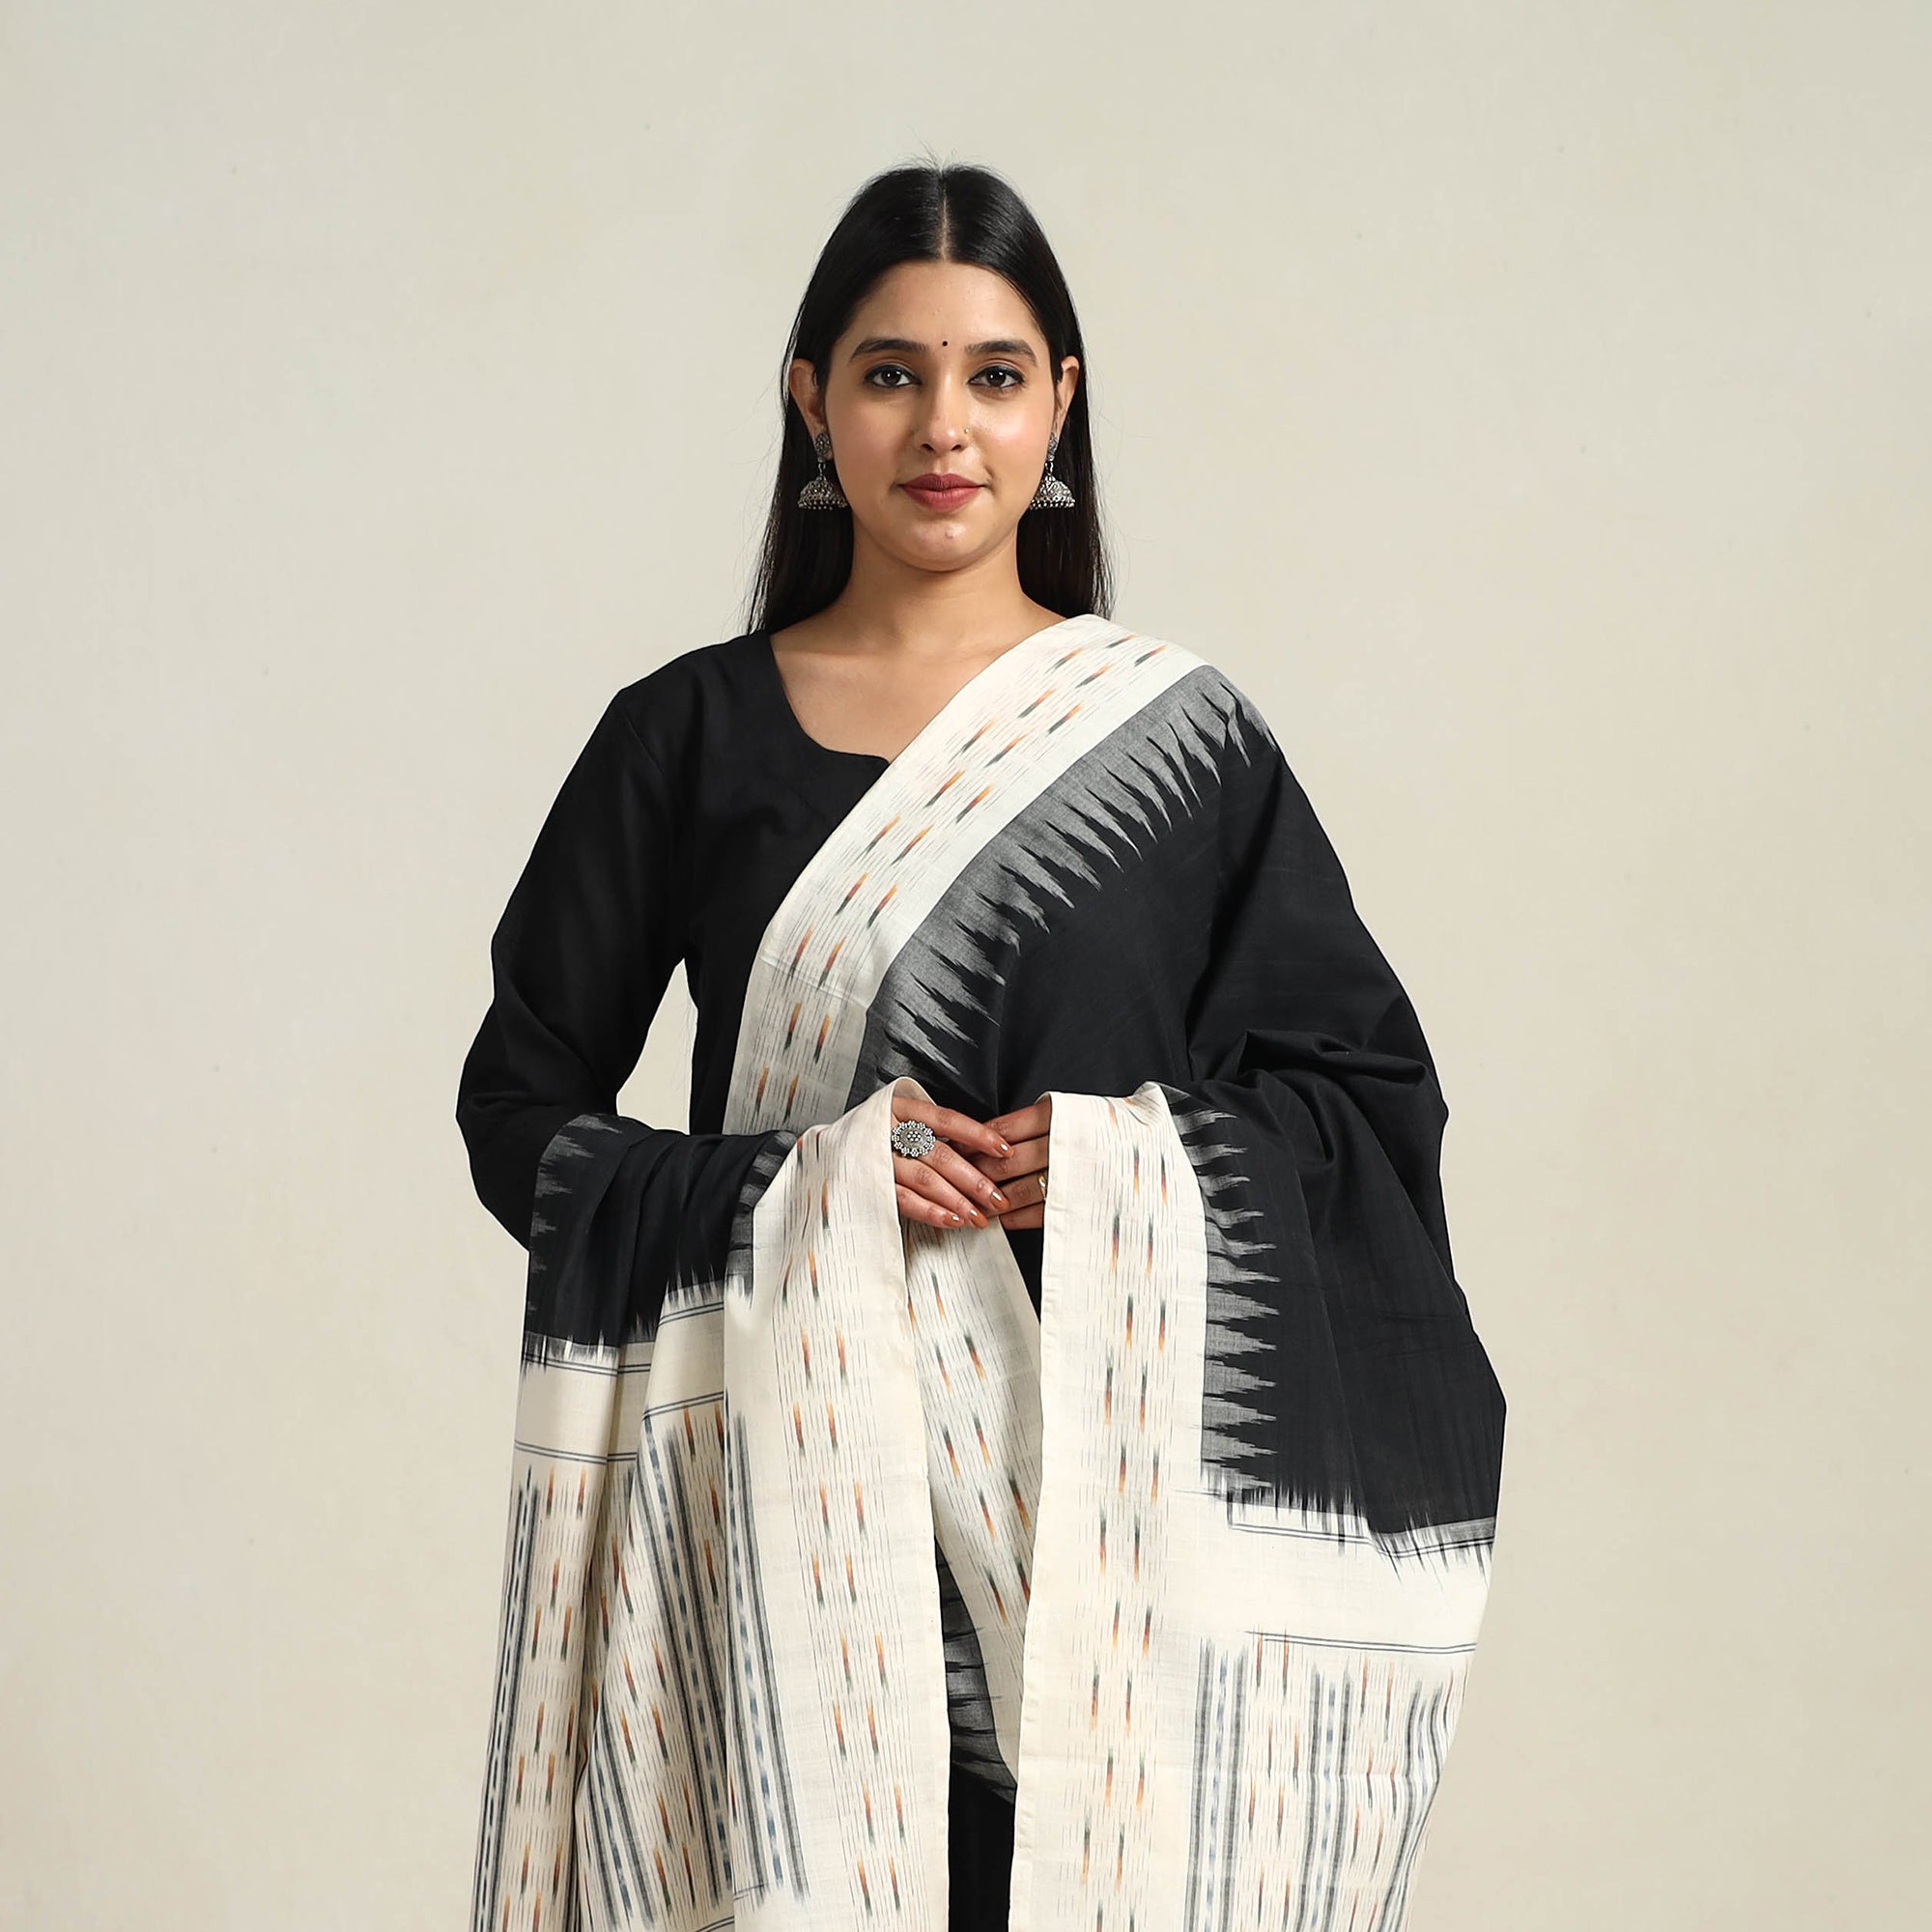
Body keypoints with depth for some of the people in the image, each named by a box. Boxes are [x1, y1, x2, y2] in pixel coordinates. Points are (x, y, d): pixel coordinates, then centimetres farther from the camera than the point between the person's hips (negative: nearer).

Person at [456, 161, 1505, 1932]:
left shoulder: (1181, 736, 6)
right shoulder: (689, 736, 6)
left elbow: (1377, 1096, 7)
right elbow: (523, 1104, 6)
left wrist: (1133, 1159, -11)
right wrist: (800, 1185, -10)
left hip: (1106, 1476, 0)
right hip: (792, 1480, 0)